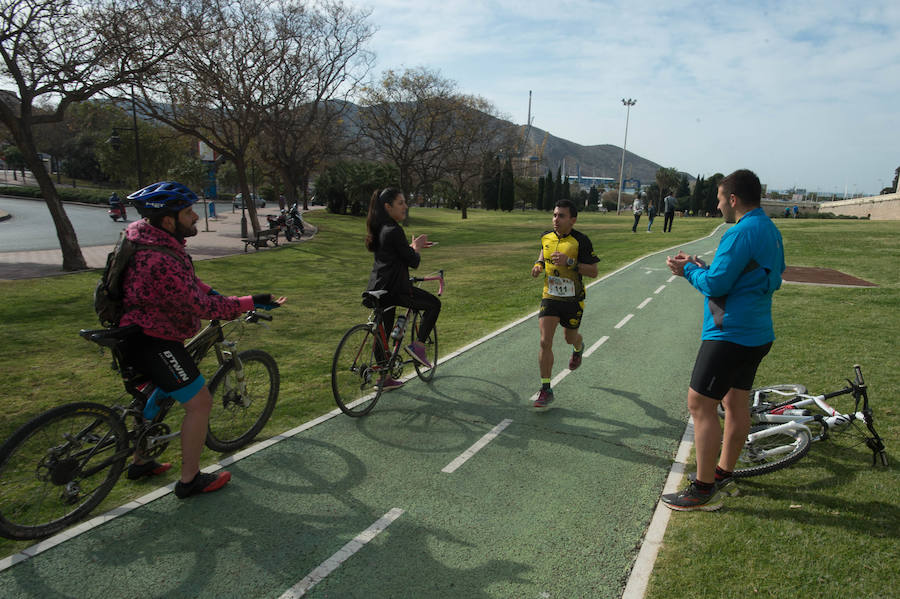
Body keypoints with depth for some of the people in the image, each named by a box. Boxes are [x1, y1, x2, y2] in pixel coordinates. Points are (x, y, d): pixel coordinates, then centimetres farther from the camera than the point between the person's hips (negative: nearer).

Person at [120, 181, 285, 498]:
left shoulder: (145, 236, 1)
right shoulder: (161, 261, -32)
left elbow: (186, 281, 15)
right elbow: (201, 306, -29)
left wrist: (213, 293, 9)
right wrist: (251, 302, -26)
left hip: (136, 332, 11)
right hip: (153, 342, -11)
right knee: (199, 402, -3)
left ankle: (140, 462, 44)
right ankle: (190, 479, 10)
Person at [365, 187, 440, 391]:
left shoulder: (379, 229, 11)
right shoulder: (394, 231, -17)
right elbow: (413, 261, -15)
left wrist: (414, 246, 16)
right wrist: (416, 247, 5)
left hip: (378, 288, 9)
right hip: (394, 288, -9)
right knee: (434, 304, 8)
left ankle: (385, 378, 24)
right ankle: (418, 345, 5)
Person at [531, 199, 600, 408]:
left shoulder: (581, 241, -15)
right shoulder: (546, 236, -1)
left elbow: (593, 271, -15)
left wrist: (569, 262, -27)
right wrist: (539, 263, 2)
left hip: (573, 299, -2)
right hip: (550, 297, 3)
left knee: (570, 338, 18)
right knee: (545, 342, -8)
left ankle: (578, 347, 59)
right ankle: (545, 390, 1)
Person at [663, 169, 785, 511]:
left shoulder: (742, 233, -19)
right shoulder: (770, 230, 13)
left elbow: (716, 284, -22)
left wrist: (689, 271, -3)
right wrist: (702, 268, 11)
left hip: (730, 334, -10)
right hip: (756, 333, 10)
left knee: (700, 404, -4)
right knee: (736, 402, 17)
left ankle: (704, 490, 2)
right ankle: (724, 475, 30)